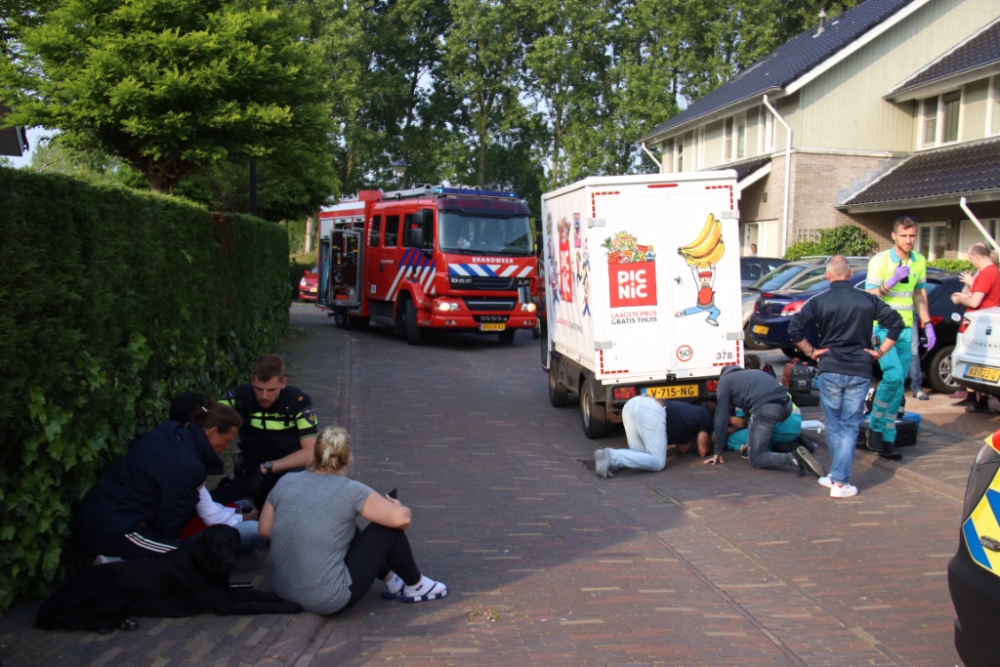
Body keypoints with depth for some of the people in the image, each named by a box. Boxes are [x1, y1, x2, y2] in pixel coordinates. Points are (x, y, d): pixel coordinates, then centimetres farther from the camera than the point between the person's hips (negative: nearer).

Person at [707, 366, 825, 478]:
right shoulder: (752, 373, 38)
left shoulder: (724, 381, 20)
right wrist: (751, 442, 50)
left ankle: (794, 458, -19)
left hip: (765, 409, -7)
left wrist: (718, 452, 16)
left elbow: (722, 417, 13)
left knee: (755, 460, 4)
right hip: (786, 405, 7)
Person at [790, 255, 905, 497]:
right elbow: (896, 322, 0)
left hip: (830, 370, -1)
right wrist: (880, 351, 4)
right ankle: (840, 482, -2)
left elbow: (794, 329, -12)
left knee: (834, 427, 14)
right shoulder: (867, 300, 2)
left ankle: (838, 474, 24)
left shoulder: (819, 301, -3)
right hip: (860, 372, 1)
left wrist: (811, 351, 1)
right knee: (850, 427, 4)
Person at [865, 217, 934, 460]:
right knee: (894, 377, -21)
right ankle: (875, 428, -3)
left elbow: (920, 295, 18)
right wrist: (893, 280, -22)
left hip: (906, 329, 6)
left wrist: (927, 325, 12)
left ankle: (888, 439, 11)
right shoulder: (880, 260, -9)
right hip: (883, 327, -6)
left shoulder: (919, 262, 9)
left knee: (898, 384, 5)